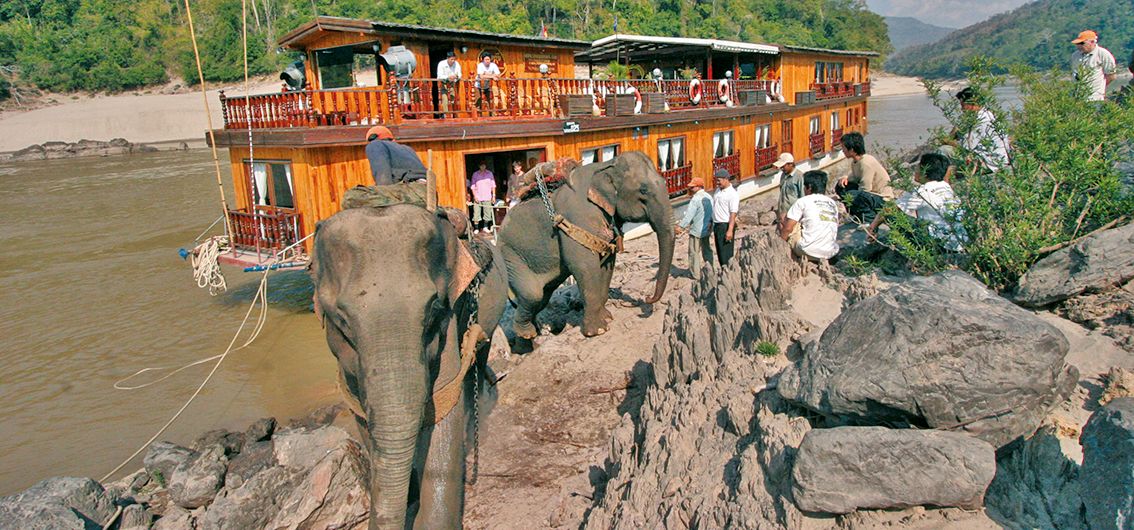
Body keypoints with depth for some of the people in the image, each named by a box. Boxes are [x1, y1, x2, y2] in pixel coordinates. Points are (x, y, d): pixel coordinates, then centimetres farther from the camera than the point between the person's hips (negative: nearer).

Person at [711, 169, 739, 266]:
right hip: (717, 225, 8)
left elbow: (733, 214, -18)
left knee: (726, 253, -6)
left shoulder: (733, 194, -14)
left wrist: (730, 230, -23)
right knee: (720, 252, 13)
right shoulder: (718, 190, 11)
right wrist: (711, 222, 20)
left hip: (726, 225, -8)